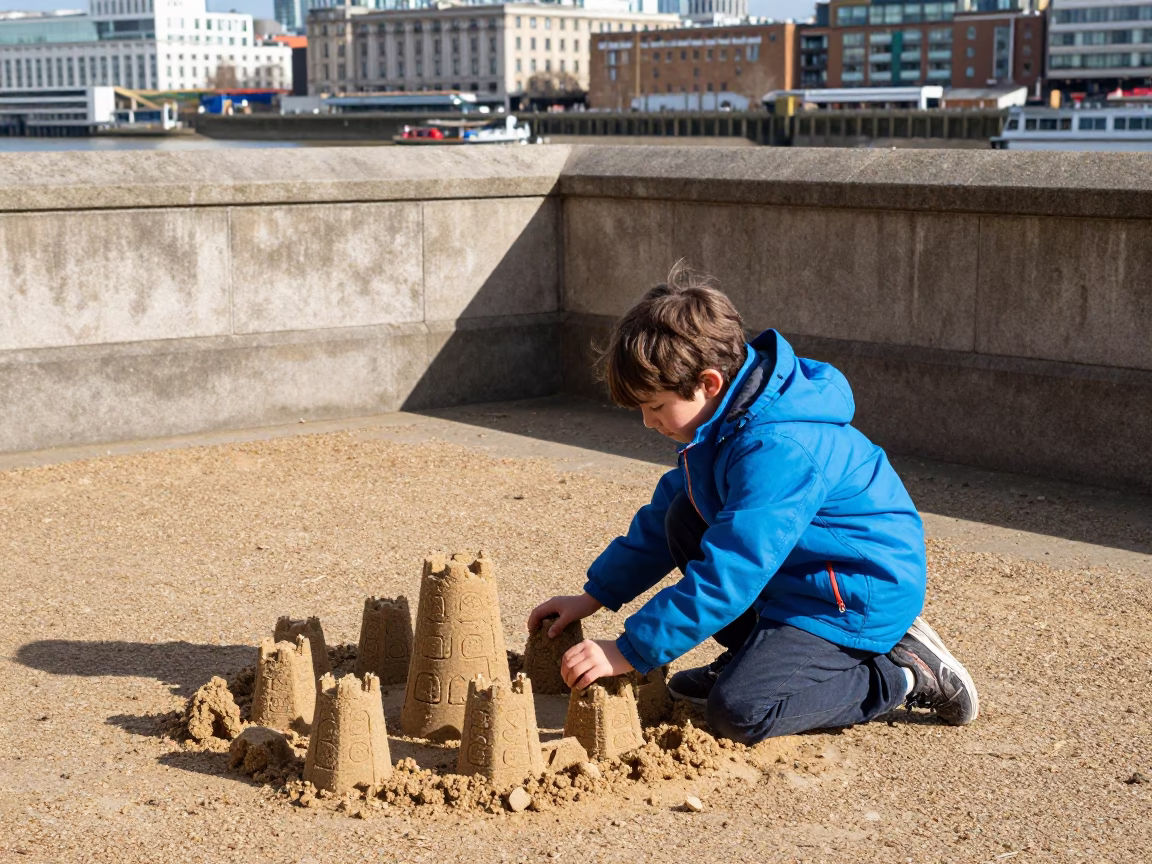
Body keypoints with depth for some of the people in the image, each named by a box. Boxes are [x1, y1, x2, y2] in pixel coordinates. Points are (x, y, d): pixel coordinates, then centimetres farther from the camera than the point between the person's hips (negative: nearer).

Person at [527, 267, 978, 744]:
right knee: (683, 519, 2)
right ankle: (756, 653, 13)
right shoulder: (724, 421, 1)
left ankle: (902, 674, -5)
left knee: (737, 712, -21)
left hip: (860, 599, -10)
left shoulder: (778, 450, -31)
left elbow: (728, 577, -33)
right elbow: (662, 517, 12)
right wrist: (594, 596, 8)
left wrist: (627, 652, -30)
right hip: (791, 573, 10)